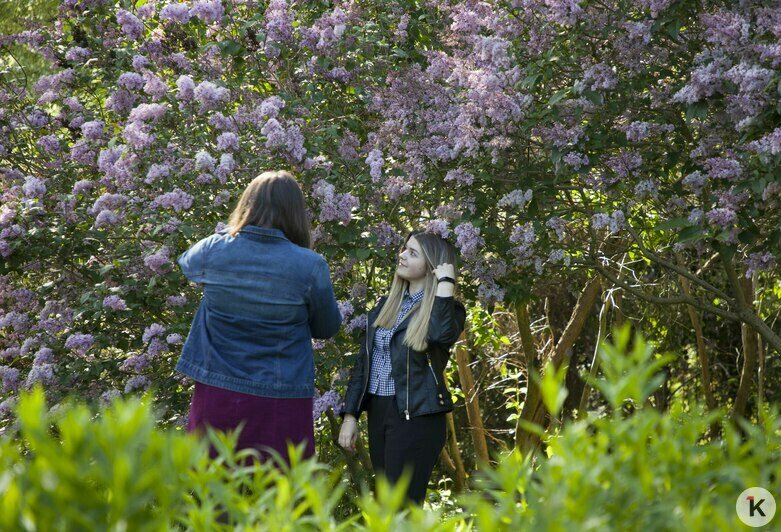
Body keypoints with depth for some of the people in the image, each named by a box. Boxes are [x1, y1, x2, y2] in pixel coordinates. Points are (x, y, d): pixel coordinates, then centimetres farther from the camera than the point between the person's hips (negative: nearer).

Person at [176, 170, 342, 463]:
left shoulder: (213, 250, -6)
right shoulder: (310, 266, -13)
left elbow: (187, 263, 20)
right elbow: (327, 328, 3)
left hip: (216, 395, 2)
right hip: (280, 402, -2)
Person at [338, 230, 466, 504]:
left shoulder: (444, 308, -5)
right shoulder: (386, 305, 13)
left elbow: (442, 334, -30)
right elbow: (363, 360, 15)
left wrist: (446, 283, -19)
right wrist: (350, 416, 11)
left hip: (416, 416, -7)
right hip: (378, 412, 7)